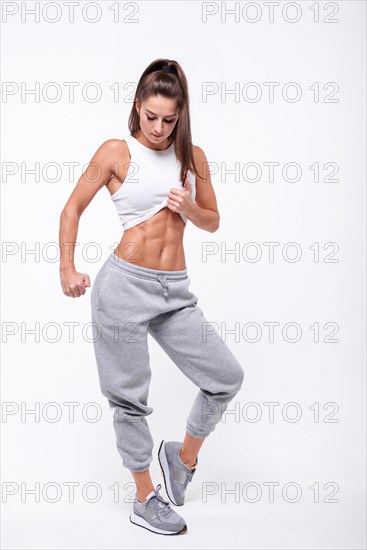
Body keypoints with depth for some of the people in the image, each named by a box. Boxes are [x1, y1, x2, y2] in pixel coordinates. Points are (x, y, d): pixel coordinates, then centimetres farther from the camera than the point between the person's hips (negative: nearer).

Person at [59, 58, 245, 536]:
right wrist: (67, 269, -4)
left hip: (175, 290, 4)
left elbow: (213, 222, 16)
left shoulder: (193, 156, 10)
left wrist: (189, 208, -6)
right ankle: (146, 500, 23)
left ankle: (184, 455, 28)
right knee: (131, 397, 5)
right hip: (125, 284, -4)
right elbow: (73, 209, 4)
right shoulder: (116, 152, -2)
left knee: (228, 376, 3)